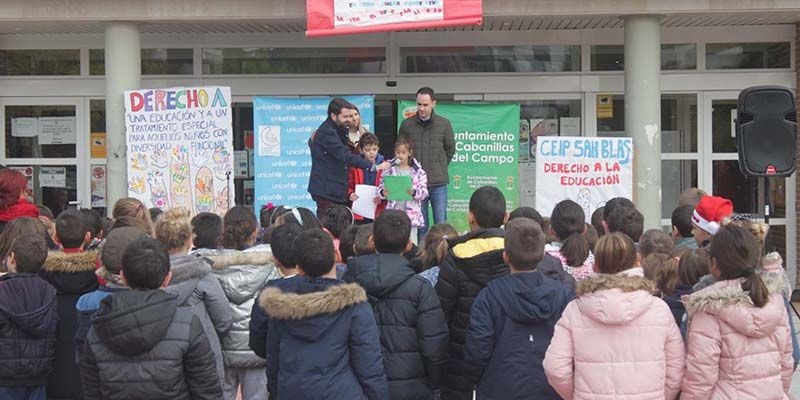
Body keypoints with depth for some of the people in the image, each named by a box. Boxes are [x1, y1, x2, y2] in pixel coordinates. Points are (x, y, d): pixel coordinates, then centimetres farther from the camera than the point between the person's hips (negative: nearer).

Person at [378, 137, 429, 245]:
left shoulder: (418, 171, 2)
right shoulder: (389, 170, 5)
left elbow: (424, 192, -3)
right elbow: (380, 189, 4)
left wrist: (414, 192, -21)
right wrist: (383, 193, -18)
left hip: (411, 213, -1)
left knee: (411, 243, 3)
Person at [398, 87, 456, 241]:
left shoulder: (444, 124, 0)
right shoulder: (406, 124, 0)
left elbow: (450, 149, 12)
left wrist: (439, 168, 10)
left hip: (438, 183, 0)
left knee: (441, 224, 2)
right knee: (421, 225, 7)